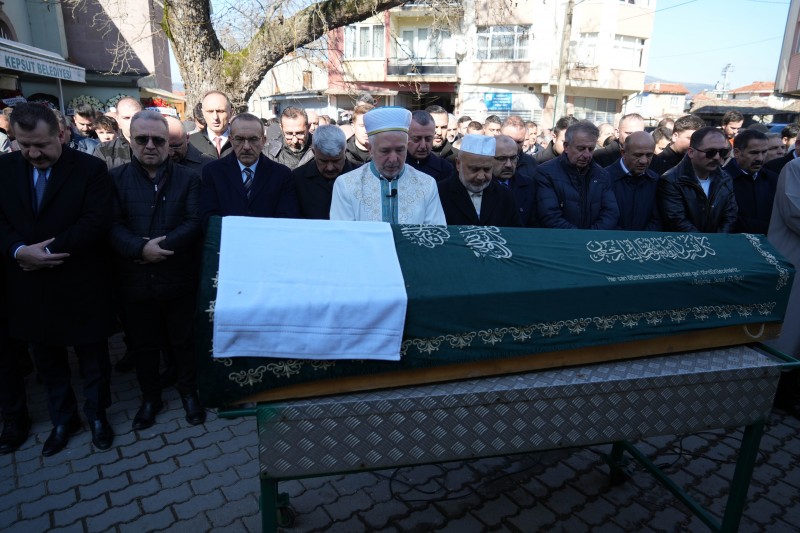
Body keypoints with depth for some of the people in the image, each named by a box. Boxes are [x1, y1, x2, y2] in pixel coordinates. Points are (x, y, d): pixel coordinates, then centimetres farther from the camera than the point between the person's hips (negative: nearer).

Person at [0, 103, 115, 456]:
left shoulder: (90, 168, -9)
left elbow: (96, 221, -17)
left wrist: (47, 251, -20)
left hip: (81, 287, -4)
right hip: (30, 288, 4)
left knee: (93, 359, 12)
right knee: (48, 362, 19)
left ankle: (97, 415, 33)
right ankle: (63, 419, 38)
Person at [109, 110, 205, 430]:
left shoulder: (188, 178, 1)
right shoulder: (115, 179, 3)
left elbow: (194, 223, -9)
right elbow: (113, 226, -7)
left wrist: (160, 247, -19)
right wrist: (141, 248, -23)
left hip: (178, 280, -1)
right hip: (135, 281, 1)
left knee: (183, 341, 13)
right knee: (143, 345, 15)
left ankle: (189, 391, 34)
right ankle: (150, 397, 35)